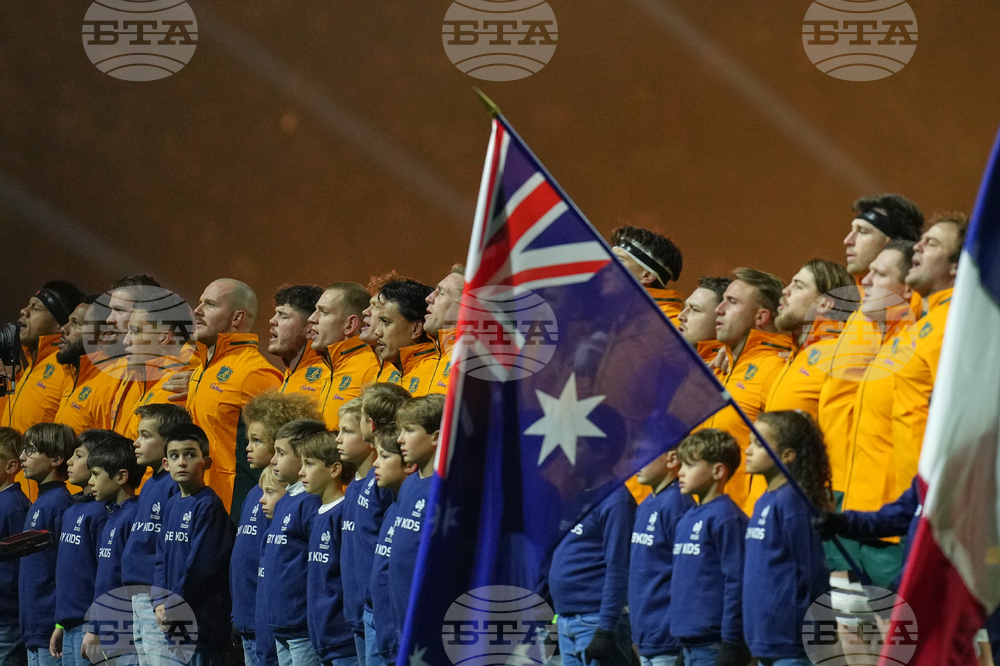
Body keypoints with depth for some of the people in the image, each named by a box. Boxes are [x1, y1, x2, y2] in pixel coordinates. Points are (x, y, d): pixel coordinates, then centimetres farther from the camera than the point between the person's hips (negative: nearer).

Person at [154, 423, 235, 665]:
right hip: (172, 623, 8)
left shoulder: (209, 505, -11)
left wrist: (173, 606, -11)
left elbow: (200, 566, -15)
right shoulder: (173, 504, 14)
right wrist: (160, 603, 0)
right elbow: (162, 559, 15)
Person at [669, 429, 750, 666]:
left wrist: (731, 645, -18)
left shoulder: (726, 517, -12)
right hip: (689, 644, 9)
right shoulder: (686, 519, 15)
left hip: (713, 644, -9)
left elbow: (736, 582, -16)